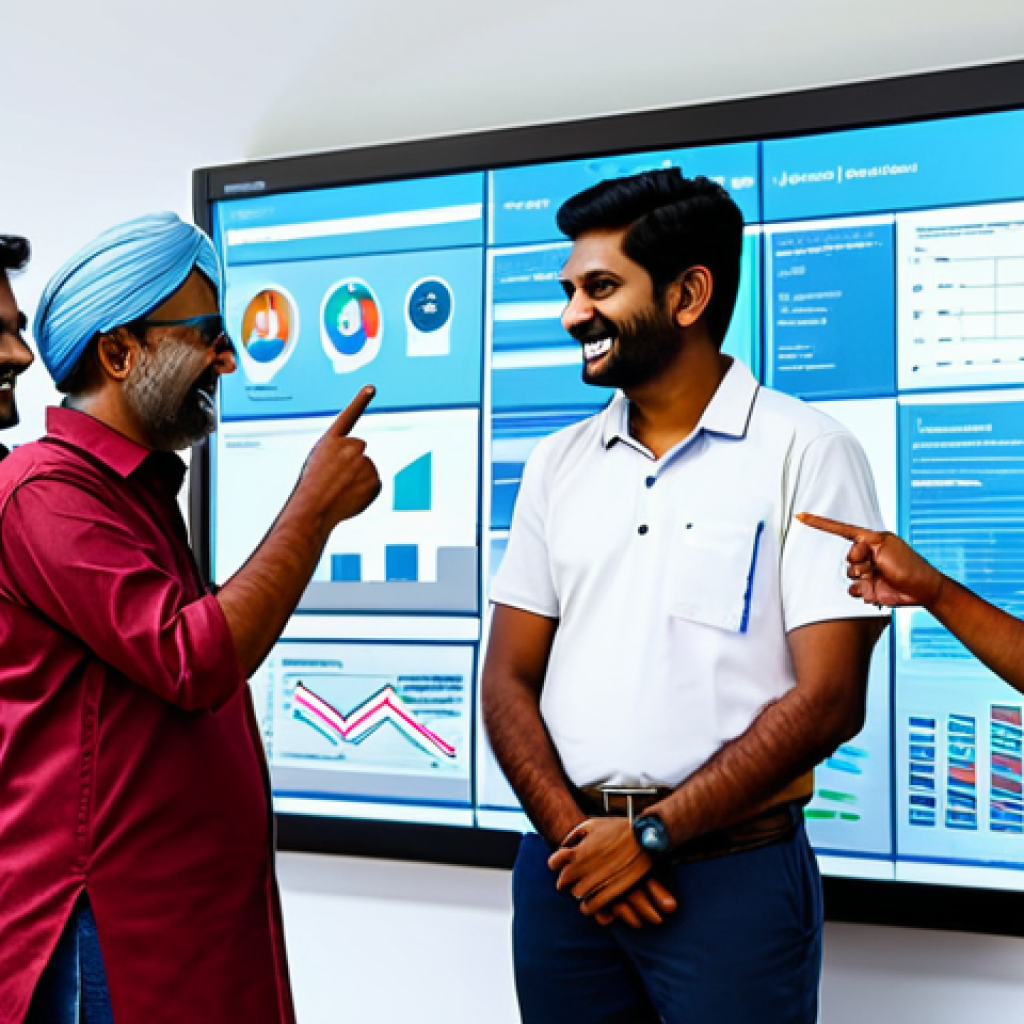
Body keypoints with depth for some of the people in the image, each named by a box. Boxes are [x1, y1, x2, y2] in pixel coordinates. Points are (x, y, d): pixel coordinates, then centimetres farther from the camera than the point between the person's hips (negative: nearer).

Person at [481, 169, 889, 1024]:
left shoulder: (807, 454, -7)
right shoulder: (559, 463, 7)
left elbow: (827, 699, -12)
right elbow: (509, 679, 6)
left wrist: (651, 835, -13)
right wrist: (573, 833, -8)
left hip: (734, 874, -4)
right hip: (566, 866, 4)